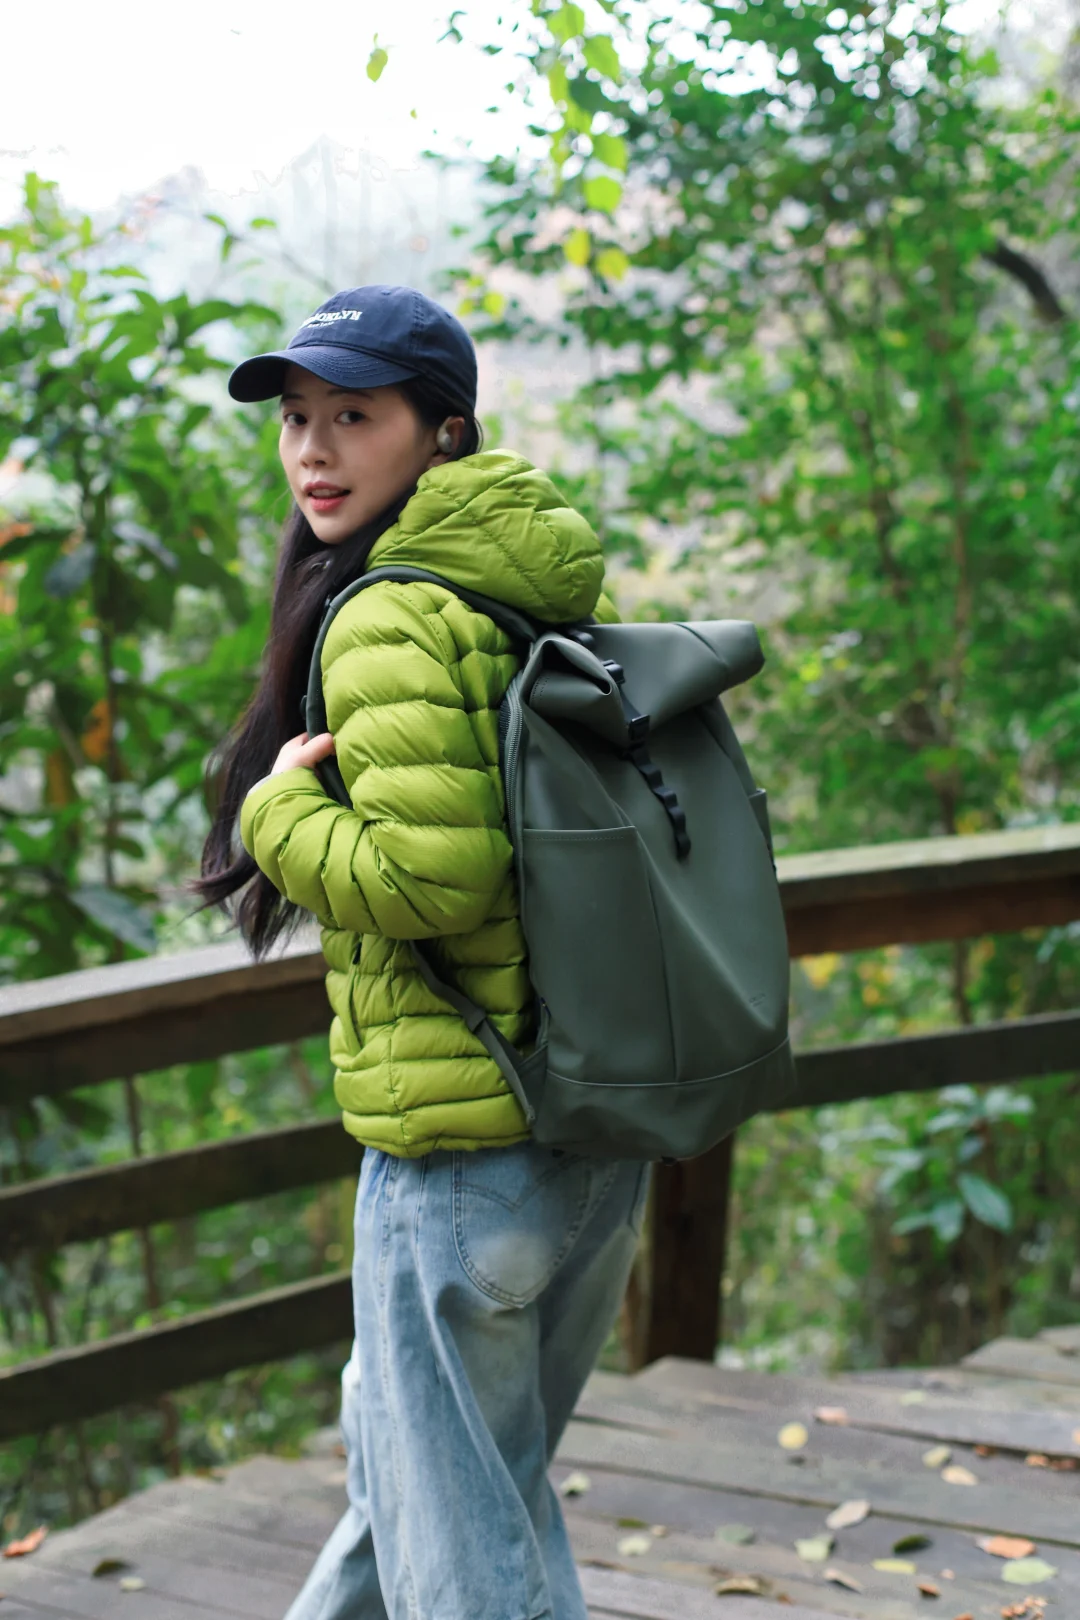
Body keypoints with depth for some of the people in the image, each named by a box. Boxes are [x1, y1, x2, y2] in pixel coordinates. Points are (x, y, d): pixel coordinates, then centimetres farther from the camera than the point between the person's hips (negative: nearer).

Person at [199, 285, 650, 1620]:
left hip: (465, 1151, -9)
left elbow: (430, 875, -26)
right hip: (603, 1143, 9)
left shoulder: (393, 626, -17)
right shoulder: (544, 601, 9)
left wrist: (280, 811, -11)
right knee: (403, 1446, 28)